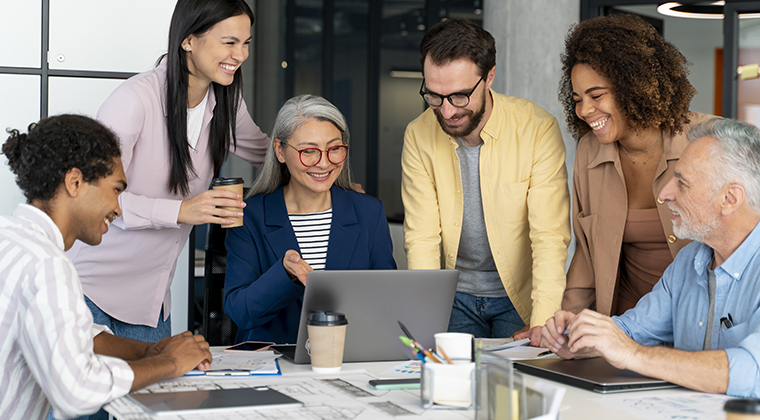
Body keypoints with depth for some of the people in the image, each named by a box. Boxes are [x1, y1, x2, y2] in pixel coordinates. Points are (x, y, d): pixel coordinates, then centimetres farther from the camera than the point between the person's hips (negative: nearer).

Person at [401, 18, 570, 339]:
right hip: (456, 295, 2)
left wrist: (543, 325, -30)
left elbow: (550, 235, -18)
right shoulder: (418, 136, -7)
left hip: (520, 296, -2)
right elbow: (422, 237, -7)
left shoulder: (538, 129, -15)